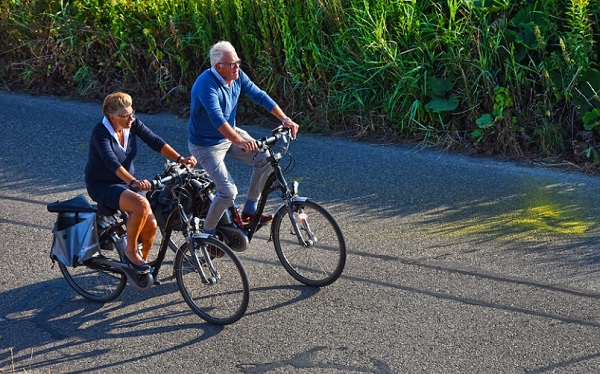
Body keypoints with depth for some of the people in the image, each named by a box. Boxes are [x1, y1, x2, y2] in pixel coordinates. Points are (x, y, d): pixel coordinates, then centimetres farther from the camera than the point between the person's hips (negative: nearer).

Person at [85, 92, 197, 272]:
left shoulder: (132, 123, -6)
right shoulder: (100, 132, -23)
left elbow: (155, 141, -11)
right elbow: (112, 162, -37)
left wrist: (180, 159, -26)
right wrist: (133, 182, -53)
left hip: (125, 184, 6)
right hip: (102, 186, -6)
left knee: (150, 224, -12)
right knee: (141, 205, -32)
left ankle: (143, 262, 13)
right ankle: (131, 252, -13)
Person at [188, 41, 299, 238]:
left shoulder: (237, 76, -8)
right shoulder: (206, 85, -30)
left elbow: (259, 96, -3)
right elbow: (217, 118, -43)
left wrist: (285, 119, -11)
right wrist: (240, 142, -56)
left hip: (231, 133, 8)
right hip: (206, 144, -8)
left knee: (265, 159, -6)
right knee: (228, 191, -17)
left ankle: (249, 210, 10)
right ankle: (207, 233, 6)